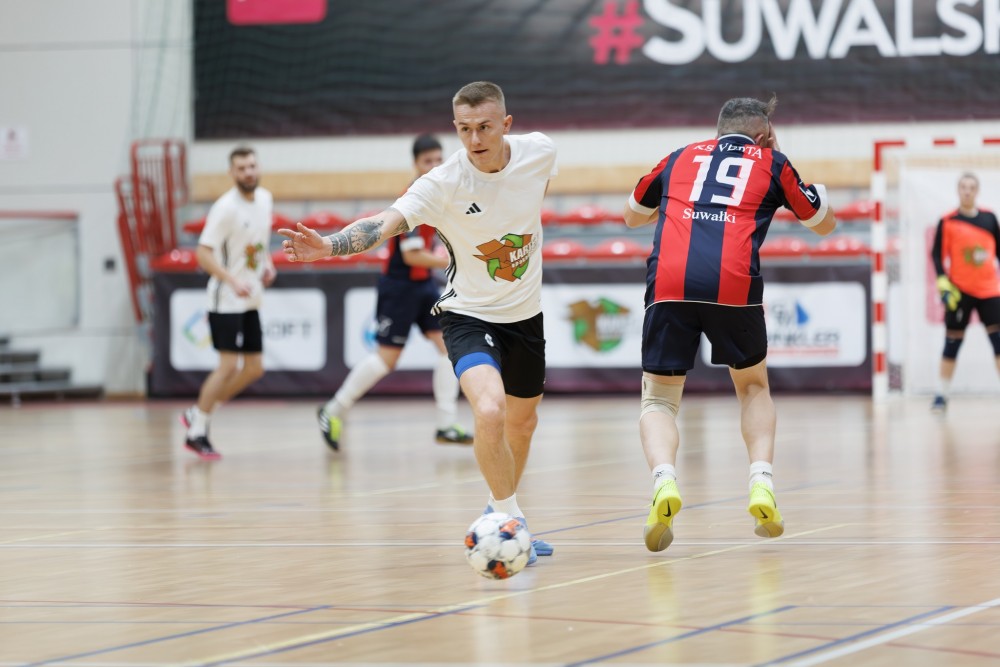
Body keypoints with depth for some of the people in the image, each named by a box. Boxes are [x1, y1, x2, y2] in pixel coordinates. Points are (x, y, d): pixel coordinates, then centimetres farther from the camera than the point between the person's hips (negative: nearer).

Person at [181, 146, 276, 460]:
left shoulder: (265, 199, 6)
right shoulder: (226, 208, -18)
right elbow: (203, 253, -22)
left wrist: (268, 263, 5)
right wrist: (233, 281, -33)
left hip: (251, 301, 8)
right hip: (226, 301, -8)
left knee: (254, 368, 9)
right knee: (229, 365, -11)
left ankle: (197, 413, 20)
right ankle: (197, 432, 0)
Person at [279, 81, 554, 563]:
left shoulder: (538, 151, -13)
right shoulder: (443, 184, -26)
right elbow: (385, 222, -39)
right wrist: (330, 245, -57)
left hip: (525, 312, 5)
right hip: (469, 314, -5)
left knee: (522, 423, 20)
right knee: (489, 411, -29)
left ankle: (501, 513, 46)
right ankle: (509, 518, -10)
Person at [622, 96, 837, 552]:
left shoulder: (679, 159, 27)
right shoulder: (771, 162, 21)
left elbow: (632, 216, 43)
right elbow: (825, 225, 33)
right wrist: (813, 190, 51)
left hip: (669, 285, 1)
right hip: (734, 285, 0)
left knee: (659, 398, 10)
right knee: (753, 386, 23)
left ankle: (664, 479, -18)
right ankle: (761, 481, 4)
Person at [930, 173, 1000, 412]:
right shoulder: (947, 222, -2)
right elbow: (937, 255, -2)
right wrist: (943, 283, -13)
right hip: (960, 292, -2)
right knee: (952, 343, 0)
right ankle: (941, 395, 9)